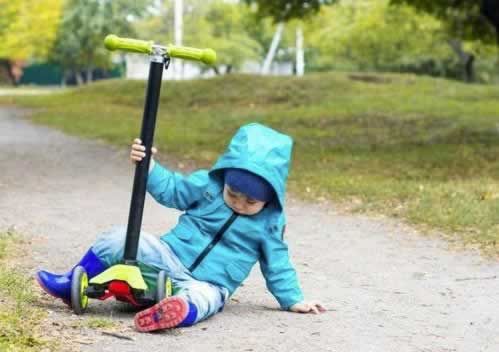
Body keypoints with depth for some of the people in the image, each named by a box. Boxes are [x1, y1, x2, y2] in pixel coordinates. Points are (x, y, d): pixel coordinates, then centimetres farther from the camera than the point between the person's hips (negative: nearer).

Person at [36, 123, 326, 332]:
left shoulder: (270, 223, -3)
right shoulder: (208, 184, -2)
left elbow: (277, 264, 5)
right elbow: (172, 190, 2)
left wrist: (293, 300, 6)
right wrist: (148, 166, -14)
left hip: (209, 284, -3)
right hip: (170, 259, 3)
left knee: (200, 299, -41)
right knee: (119, 239, -14)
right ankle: (70, 286, -3)